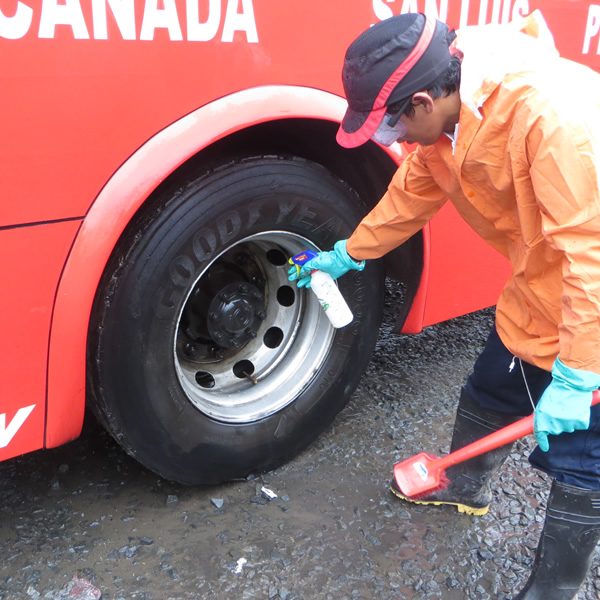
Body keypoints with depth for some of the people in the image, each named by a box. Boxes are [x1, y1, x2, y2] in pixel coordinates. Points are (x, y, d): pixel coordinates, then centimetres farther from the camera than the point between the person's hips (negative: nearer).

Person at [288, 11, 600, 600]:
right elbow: (409, 197, 11)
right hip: (534, 296, 8)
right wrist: (347, 255, 22)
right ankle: (464, 488, 52)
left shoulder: (551, 110, -35)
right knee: (486, 398, 24)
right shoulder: (445, 120, -6)